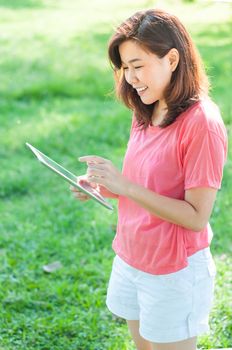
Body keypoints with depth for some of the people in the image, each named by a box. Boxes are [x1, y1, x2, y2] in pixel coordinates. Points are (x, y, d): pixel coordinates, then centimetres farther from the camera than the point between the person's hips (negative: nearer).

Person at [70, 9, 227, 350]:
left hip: (175, 272, -7)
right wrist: (104, 188, -7)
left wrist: (125, 186, -27)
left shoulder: (201, 123, -21)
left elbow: (196, 216, -22)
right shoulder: (145, 115, 2)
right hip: (130, 260, 7)